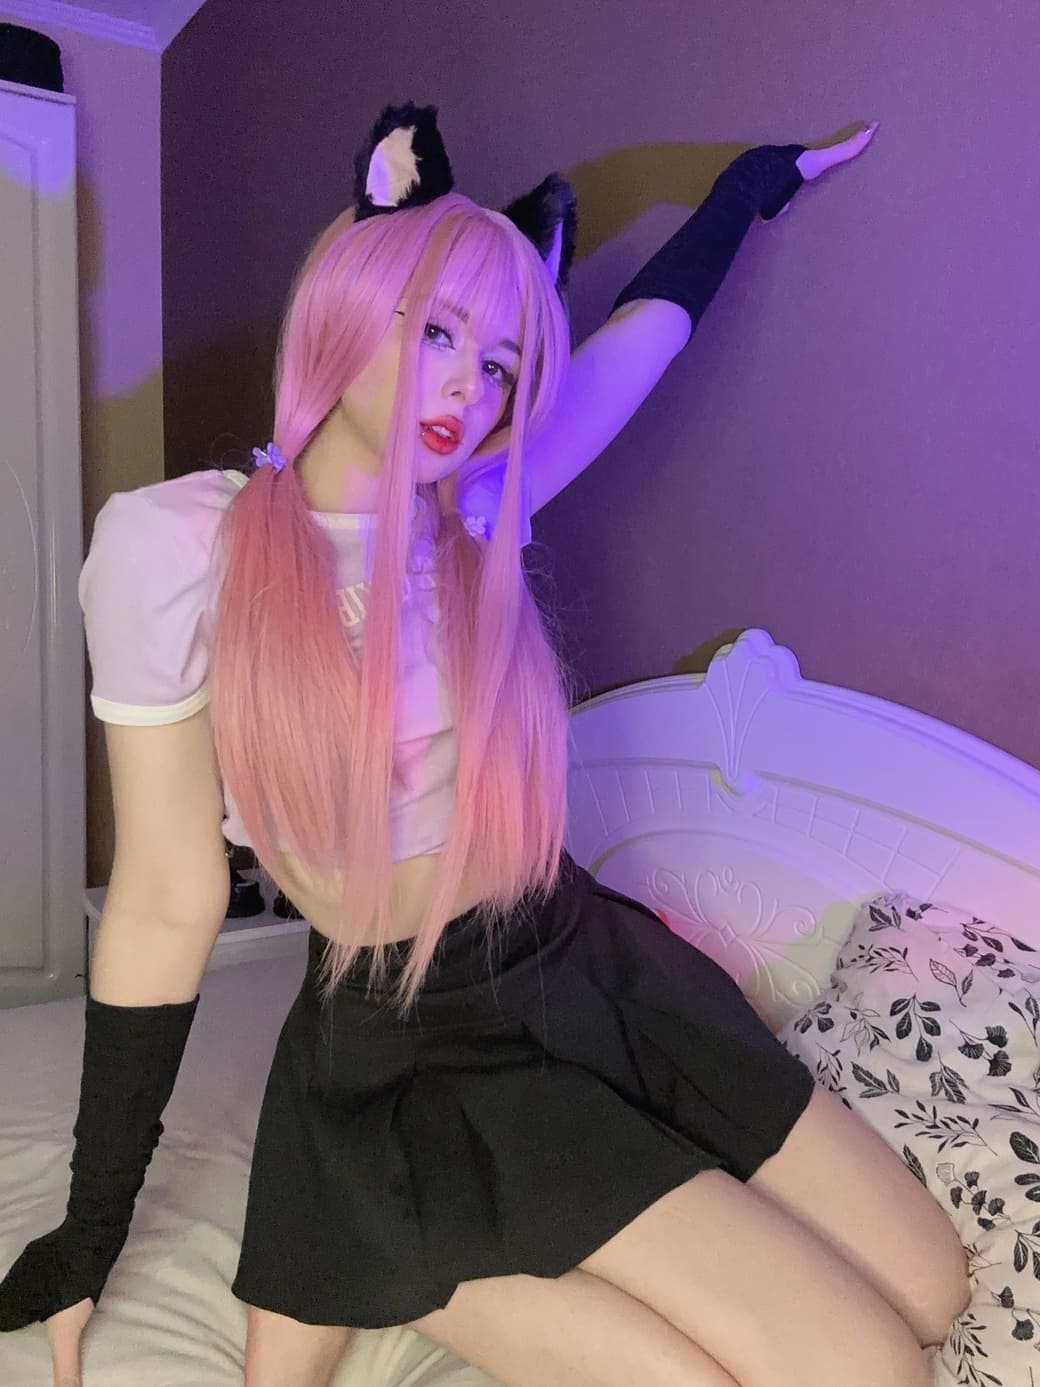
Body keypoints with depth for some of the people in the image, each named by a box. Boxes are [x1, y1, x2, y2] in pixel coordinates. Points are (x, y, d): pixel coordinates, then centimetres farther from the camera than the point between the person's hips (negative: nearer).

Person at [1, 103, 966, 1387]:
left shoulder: (478, 509, -2)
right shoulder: (176, 541, -14)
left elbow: (653, 320, 15)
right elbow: (167, 905, -10)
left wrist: (763, 173, 31)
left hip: (591, 972, 6)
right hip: (416, 1062, -5)